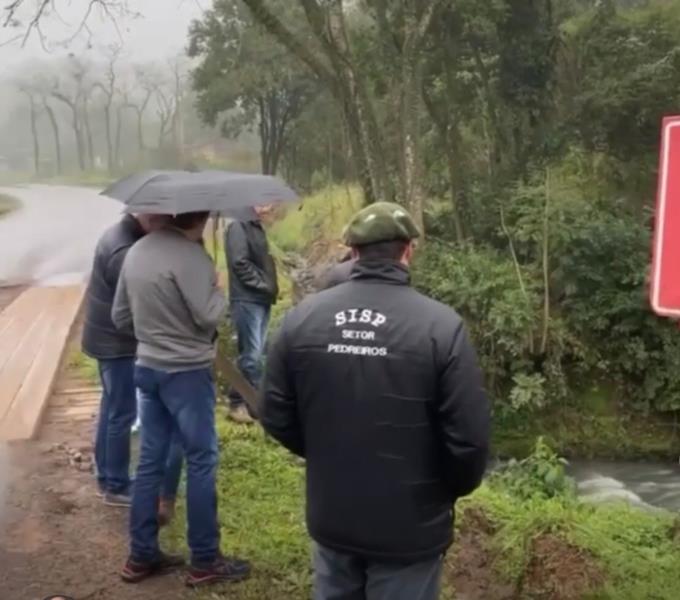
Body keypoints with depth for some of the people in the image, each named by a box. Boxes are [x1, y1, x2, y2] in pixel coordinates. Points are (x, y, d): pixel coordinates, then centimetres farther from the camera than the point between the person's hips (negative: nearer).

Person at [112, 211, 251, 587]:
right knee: (201, 462, 2)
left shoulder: (136, 251, 7)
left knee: (150, 461, 14)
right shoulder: (189, 255, -18)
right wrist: (217, 288, -1)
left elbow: (121, 316, 12)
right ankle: (205, 561, 10)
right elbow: (208, 316, -20)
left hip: (147, 367, 8)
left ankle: (141, 556, 22)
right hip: (187, 372, -8)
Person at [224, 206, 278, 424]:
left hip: (261, 299, 9)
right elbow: (240, 263, -18)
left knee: (256, 352, 12)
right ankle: (238, 403, 2)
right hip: (247, 300, -9)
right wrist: (263, 285, -14)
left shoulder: (256, 227, 18)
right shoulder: (238, 226, -10)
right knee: (251, 353, -8)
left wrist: (270, 287, 7)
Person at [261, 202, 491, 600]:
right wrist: (453, 488, 3)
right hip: (408, 528, -3)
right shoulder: (441, 325, -18)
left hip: (330, 518, 4)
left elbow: (277, 416, -1)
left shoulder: (302, 317, -7)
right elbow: (469, 437, -18)